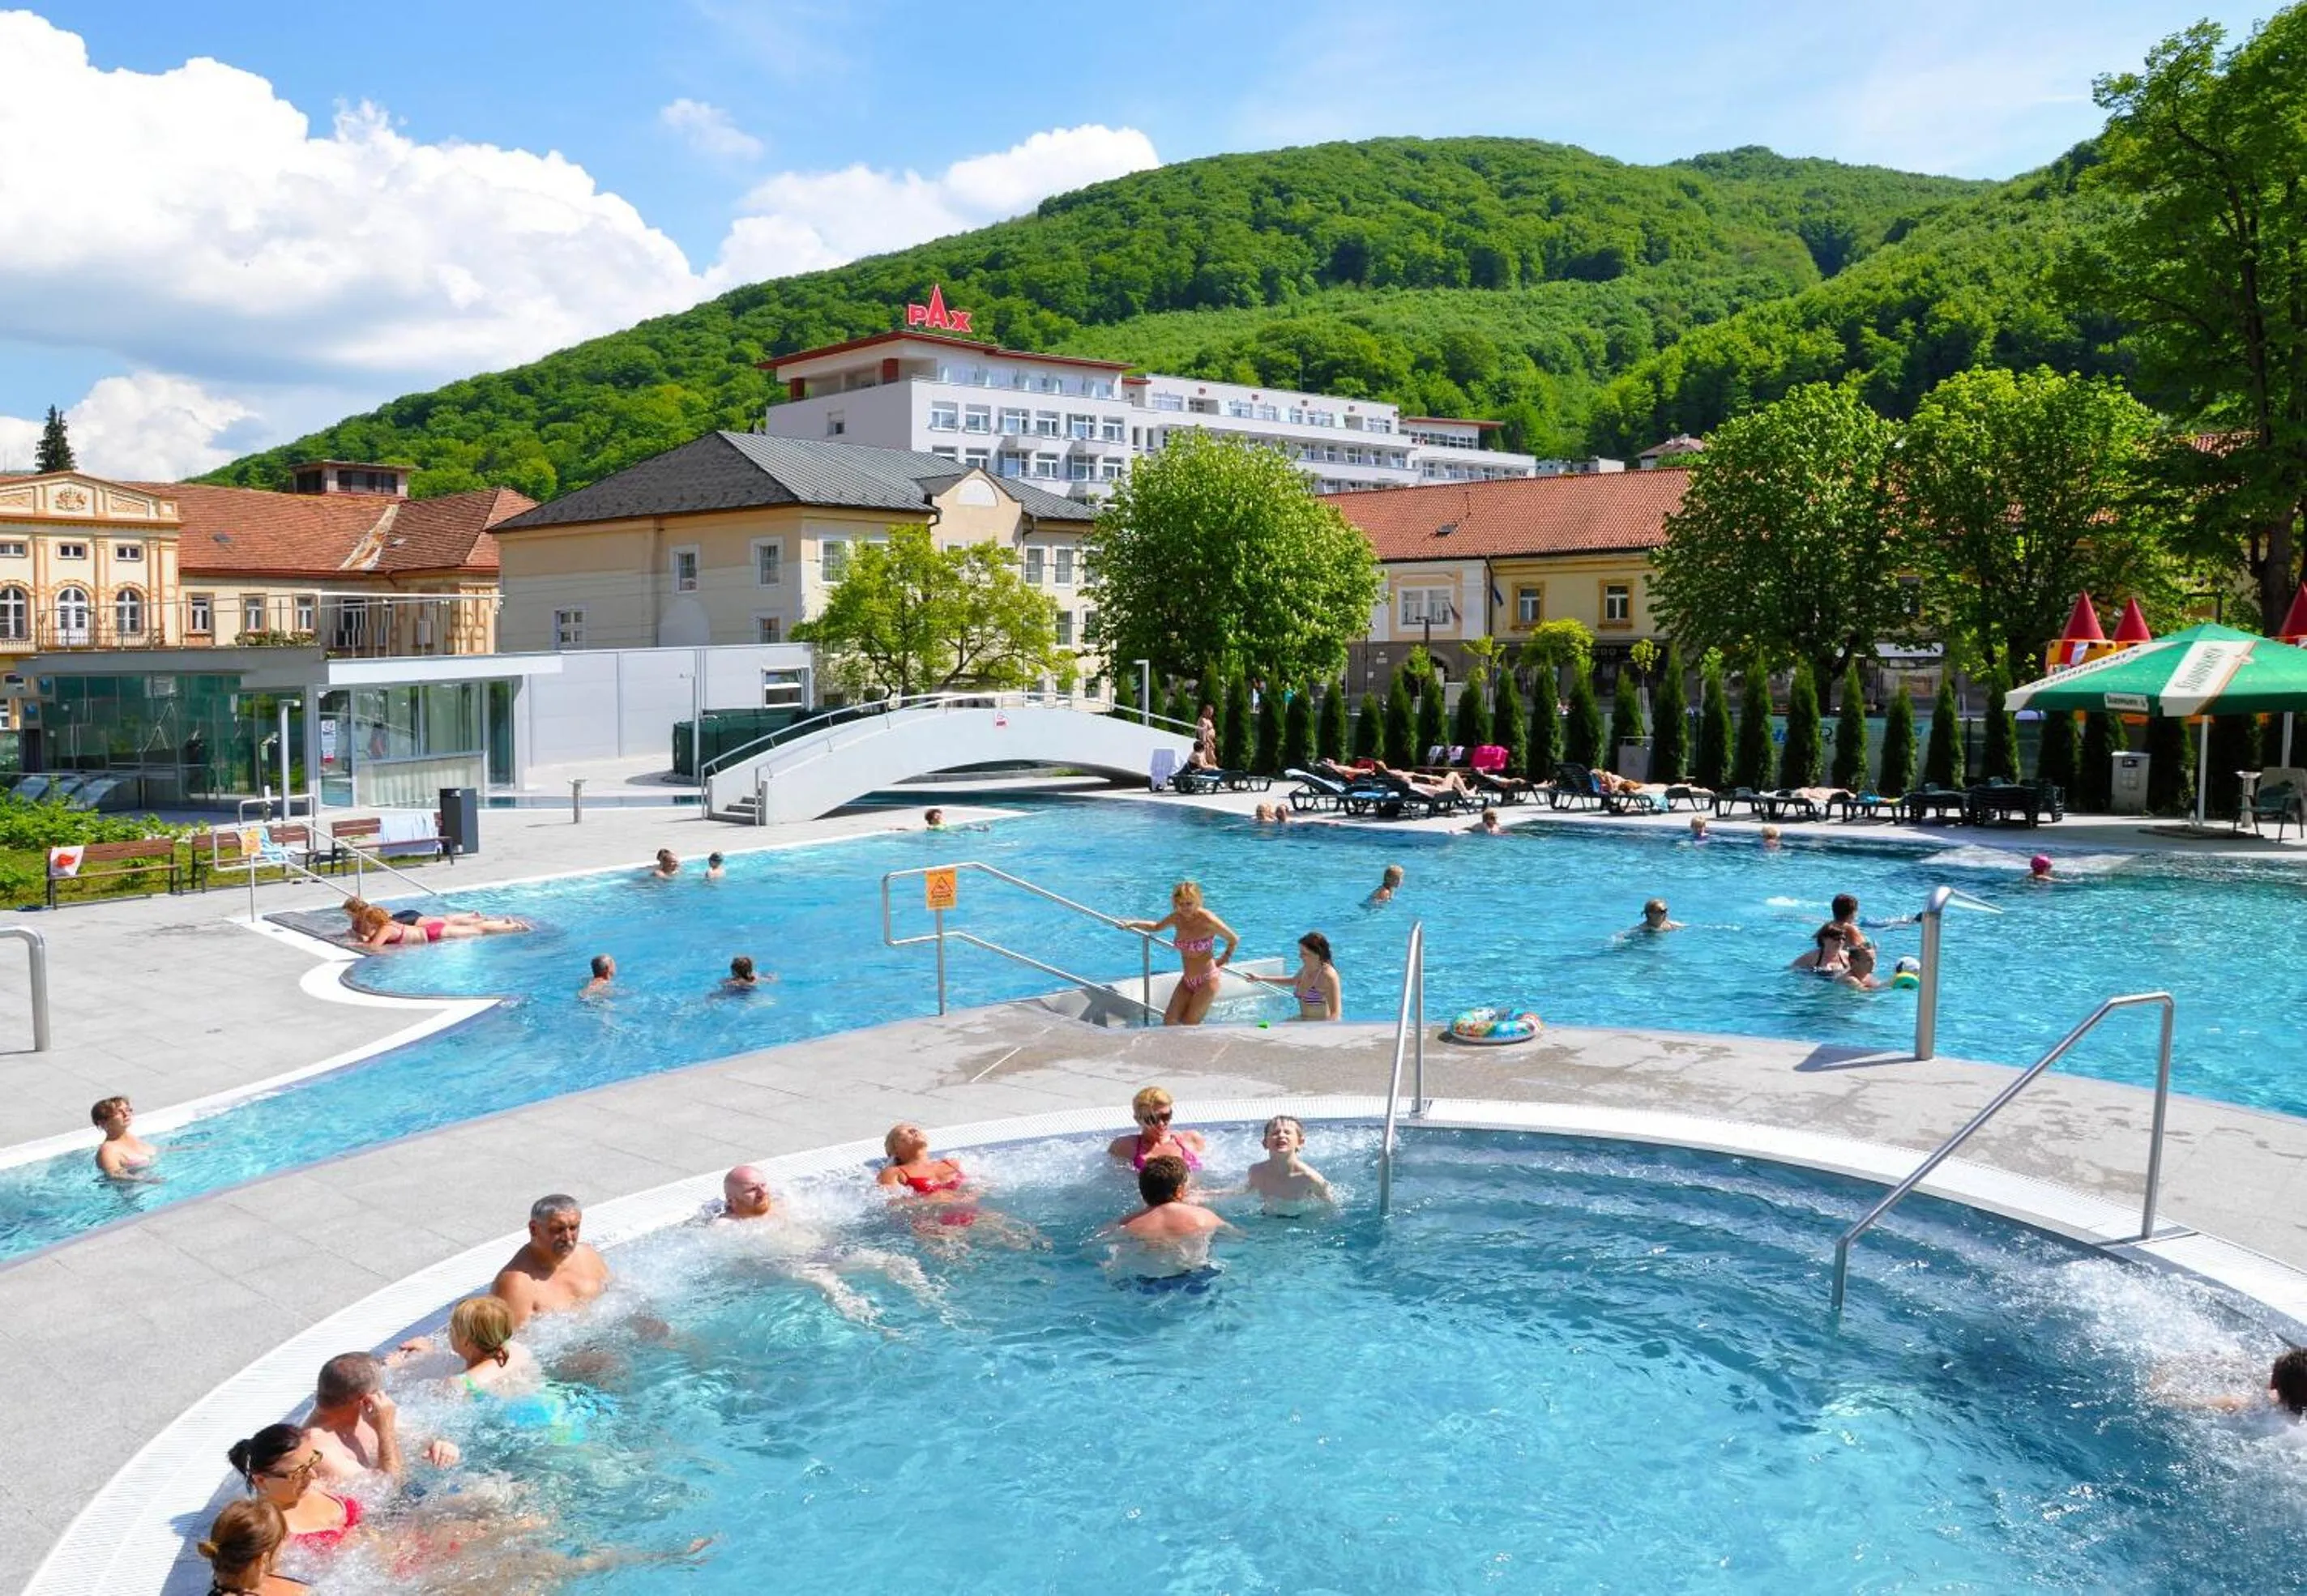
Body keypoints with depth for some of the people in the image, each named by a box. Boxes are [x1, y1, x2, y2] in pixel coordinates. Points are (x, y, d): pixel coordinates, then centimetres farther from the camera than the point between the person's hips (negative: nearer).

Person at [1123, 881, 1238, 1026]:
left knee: (1190, 1025, -6)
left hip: (1207, 981, -6)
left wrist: (1223, 959, 2)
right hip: (1187, 980, 6)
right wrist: (1133, 924, 14)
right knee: (1169, 1020, -4)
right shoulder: (1177, 918, -1)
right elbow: (1157, 927, 21)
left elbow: (1234, 940, -5)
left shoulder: (1207, 920, -18)